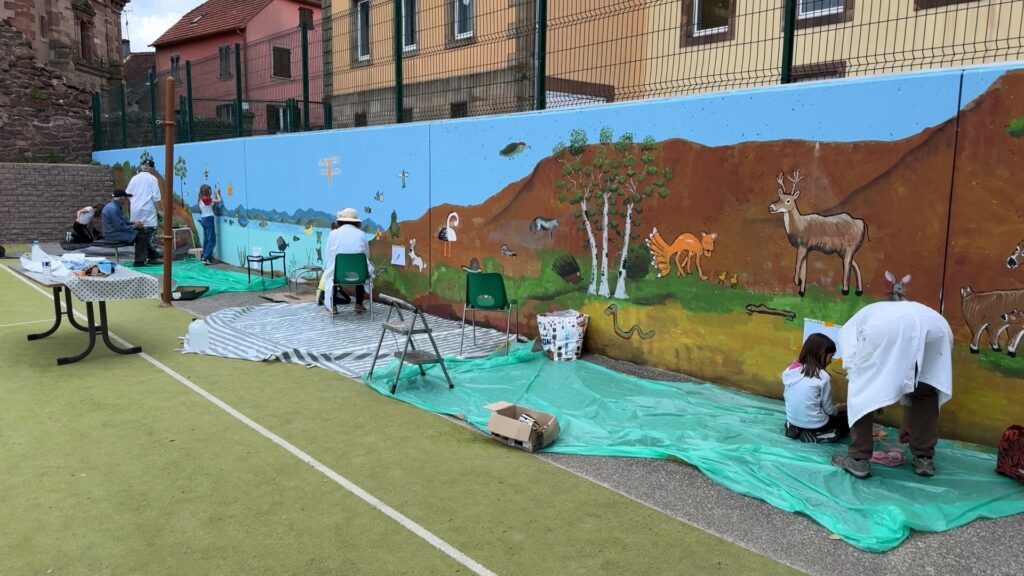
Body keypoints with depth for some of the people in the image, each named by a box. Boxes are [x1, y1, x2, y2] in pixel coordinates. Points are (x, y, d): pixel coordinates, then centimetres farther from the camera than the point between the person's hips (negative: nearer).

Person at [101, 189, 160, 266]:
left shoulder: (115, 206, 12)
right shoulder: (113, 209, -22)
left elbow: (123, 222, 19)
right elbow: (120, 227, -24)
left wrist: (134, 223, 2)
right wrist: (134, 226, -11)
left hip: (116, 231, 11)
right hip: (114, 234, -11)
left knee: (142, 234, 7)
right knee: (140, 237, -17)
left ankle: (151, 258, 6)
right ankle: (139, 261, -10)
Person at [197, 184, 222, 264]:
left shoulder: (201, 199, 12)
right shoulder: (206, 198, -14)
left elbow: (211, 205, 13)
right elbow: (220, 200, -16)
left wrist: (215, 194, 11)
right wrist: (217, 193, 2)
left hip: (203, 219, 9)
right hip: (209, 219, -9)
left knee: (206, 240, 11)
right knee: (212, 240, -6)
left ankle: (205, 257, 14)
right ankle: (206, 257, -10)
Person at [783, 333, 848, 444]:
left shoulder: (789, 371, -1)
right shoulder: (822, 377, -17)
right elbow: (828, 409, -8)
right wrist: (839, 408, 16)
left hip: (793, 422, 7)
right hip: (815, 427, -7)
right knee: (846, 419, 17)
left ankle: (797, 429, 9)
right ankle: (811, 436, -1)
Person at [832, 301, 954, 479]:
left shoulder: (849, 328, 38)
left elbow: (853, 369, 21)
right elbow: (906, 376, 51)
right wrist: (908, 423, 60)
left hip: (885, 327, -5)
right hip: (936, 325, 5)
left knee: (861, 393, 15)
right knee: (926, 393, 28)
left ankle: (858, 460, 15)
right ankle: (924, 458, 29)